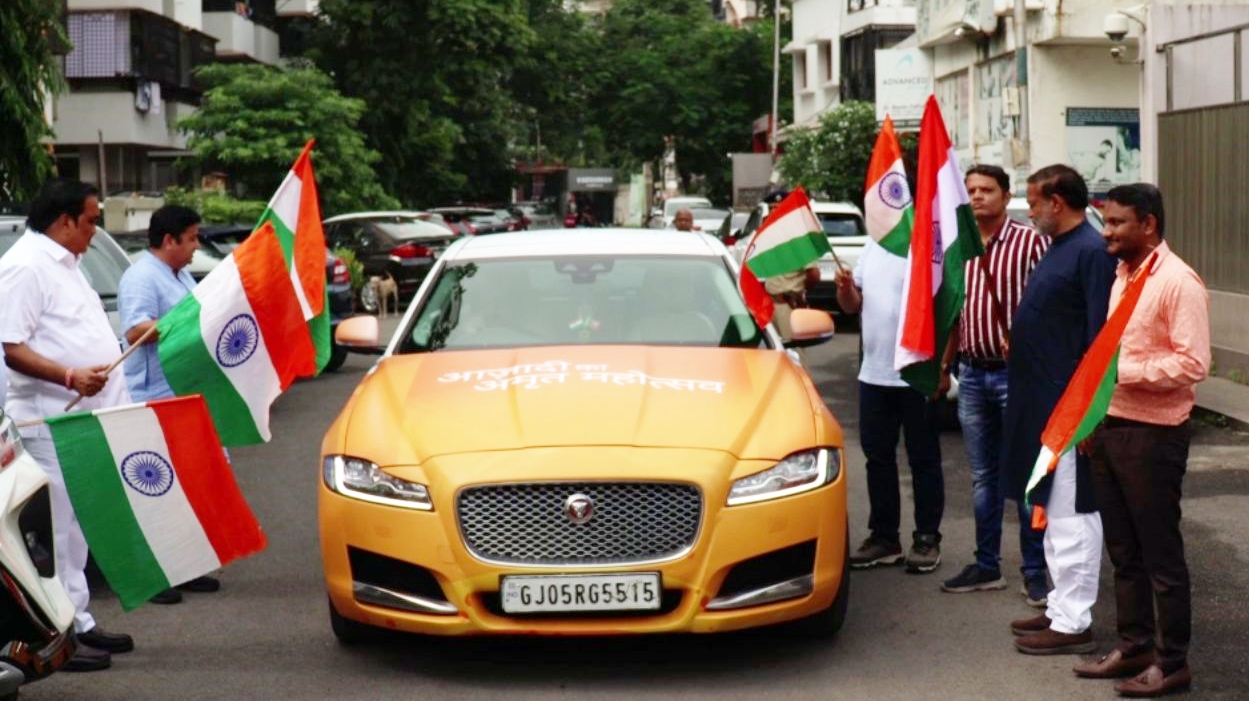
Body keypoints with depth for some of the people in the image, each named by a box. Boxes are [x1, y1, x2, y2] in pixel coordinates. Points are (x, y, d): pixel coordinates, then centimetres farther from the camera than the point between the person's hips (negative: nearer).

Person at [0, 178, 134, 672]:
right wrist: (69, 377, -29)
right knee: (58, 529, -7)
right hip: (50, 422, -10)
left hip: (83, 418, 10)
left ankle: (79, 625, 22)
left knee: (76, 528, 14)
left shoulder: (64, 263, 19)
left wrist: (129, 340, 22)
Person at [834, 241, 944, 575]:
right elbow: (853, 305, 17)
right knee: (878, 457, 12)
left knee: (923, 459, 4)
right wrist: (845, 288, -3)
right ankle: (884, 536, 21)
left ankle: (927, 538, 12)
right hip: (874, 372, 7)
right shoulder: (874, 246, 12)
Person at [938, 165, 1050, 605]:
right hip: (972, 374, 6)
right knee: (983, 477, 12)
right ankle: (987, 567, 21)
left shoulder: (1029, 242, -8)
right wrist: (945, 367, 16)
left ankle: (1035, 573, 5)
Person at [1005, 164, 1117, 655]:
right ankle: (1062, 607, 26)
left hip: (1068, 404, -10)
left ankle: (1073, 623, 1)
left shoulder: (1091, 252, -15)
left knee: (1070, 514, -5)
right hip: (1042, 401, 10)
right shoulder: (1058, 248, 14)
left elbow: (1099, 335, -20)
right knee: (1053, 510, 16)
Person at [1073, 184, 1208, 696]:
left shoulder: (1177, 282, -14)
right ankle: (1134, 645, 26)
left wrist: (1122, 370, -20)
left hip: (1152, 435, -8)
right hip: (1110, 429, 8)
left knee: (1161, 553, 0)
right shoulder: (1121, 278, 14)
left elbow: (1193, 364, -20)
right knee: (1123, 550, 15)